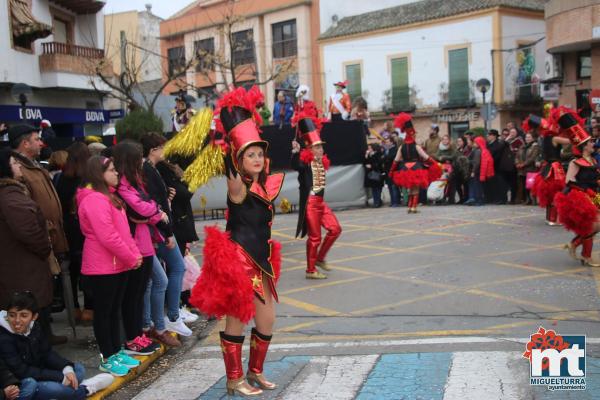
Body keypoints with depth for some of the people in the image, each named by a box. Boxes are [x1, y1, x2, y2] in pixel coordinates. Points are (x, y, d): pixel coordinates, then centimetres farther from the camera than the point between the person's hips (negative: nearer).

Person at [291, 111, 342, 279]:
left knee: (335, 229, 7)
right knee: (315, 237, -2)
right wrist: (295, 152, -49)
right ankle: (311, 270, 9)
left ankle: (320, 258, 21)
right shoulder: (306, 162, -13)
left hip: (321, 202, 8)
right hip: (310, 204, -8)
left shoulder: (322, 162, 10)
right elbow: (295, 166, -35)